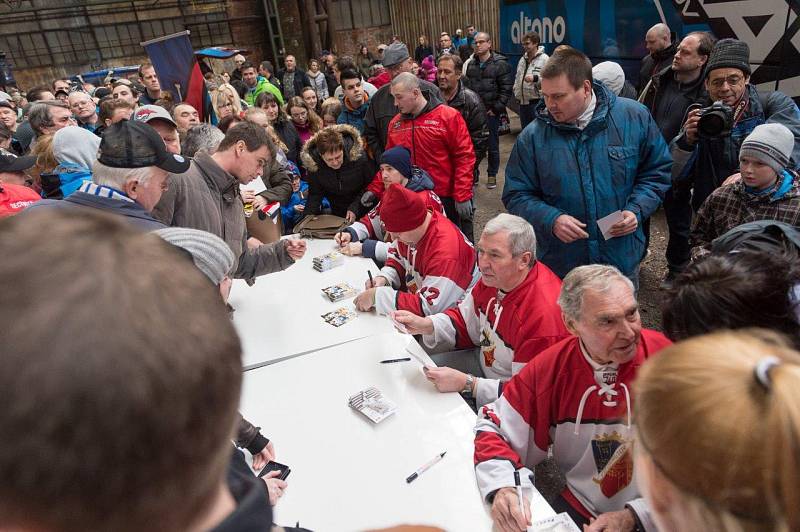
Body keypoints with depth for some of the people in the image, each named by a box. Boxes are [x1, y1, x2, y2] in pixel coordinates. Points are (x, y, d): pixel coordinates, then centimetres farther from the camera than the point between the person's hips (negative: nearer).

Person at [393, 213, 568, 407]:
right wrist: (426, 326, -11)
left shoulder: (544, 312, -35)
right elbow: (464, 321, 7)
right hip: (484, 361, 8)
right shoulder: (493, 278, -9)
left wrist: (467, 384, -31)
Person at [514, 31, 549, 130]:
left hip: (537, 102, -7)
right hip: (523, 102, 7)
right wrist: (516, 91, 12)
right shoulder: (523, 59, 15)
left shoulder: (544, 59, -9)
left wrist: (535, 78, -29)